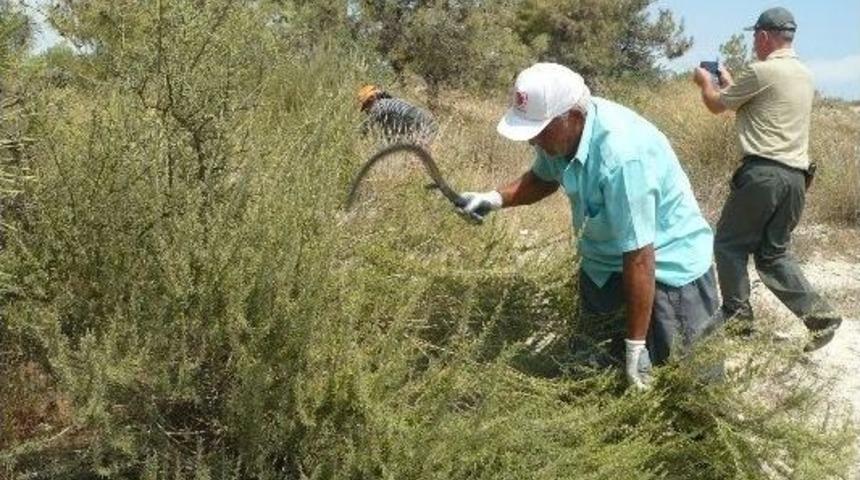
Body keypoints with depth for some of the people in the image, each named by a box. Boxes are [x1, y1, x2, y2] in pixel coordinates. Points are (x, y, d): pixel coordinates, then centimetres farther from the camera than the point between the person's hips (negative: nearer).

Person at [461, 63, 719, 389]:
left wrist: (636, 347, -27)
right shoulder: (561, 129, -13)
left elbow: (639, 259, -34)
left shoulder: (621, 155, -38)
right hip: (605, 263, 8)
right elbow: (543, 178, 11)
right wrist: (497, 198, -8)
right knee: (594, 356, 17)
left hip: (666, 266, -7)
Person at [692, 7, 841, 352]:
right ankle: (820, 316, 5)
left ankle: (738, 316, 12)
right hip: (796, 177, 8)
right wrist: (728, 82, 36)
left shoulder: (761, 72, -10)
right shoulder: (804, 76, 16)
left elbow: (716, 105, 4)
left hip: (763, 173, -8)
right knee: (773, 253, 15)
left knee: (728, 244, 8)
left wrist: (705, 82, 24)